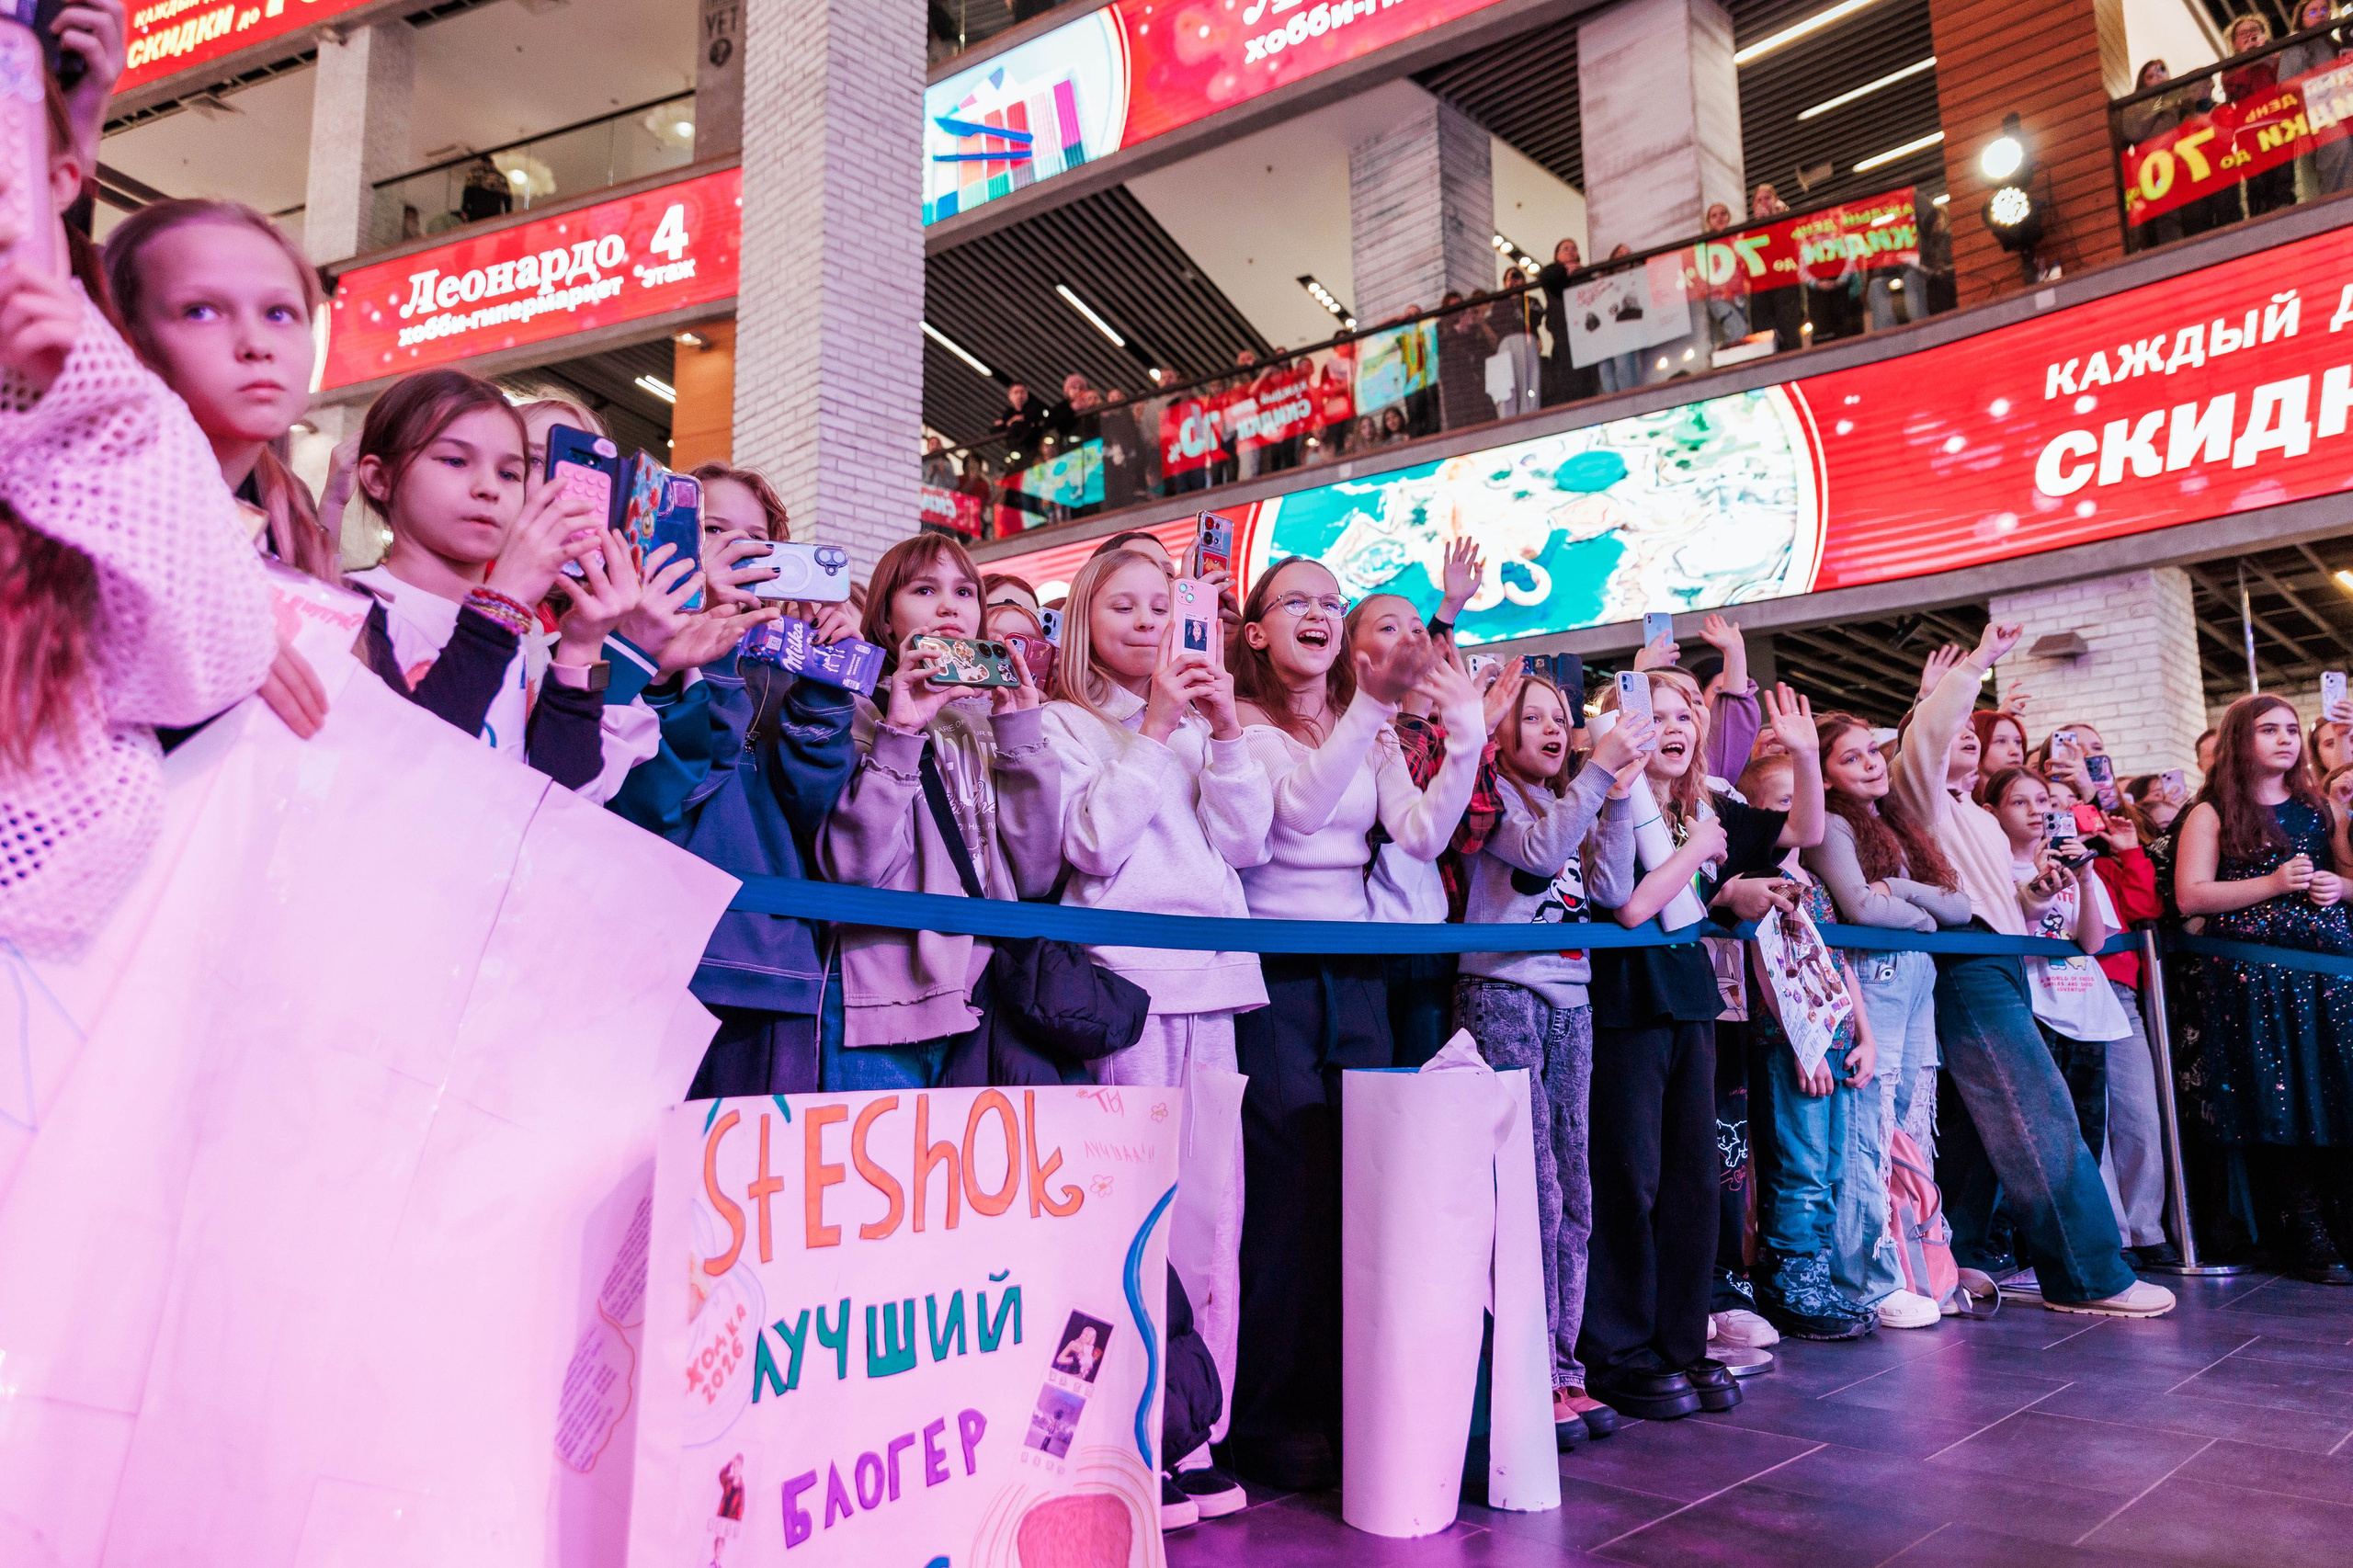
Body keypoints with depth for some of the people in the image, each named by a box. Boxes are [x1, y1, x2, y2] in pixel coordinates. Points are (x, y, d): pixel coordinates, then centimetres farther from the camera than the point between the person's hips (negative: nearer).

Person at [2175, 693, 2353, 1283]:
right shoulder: (2212, 813, 3)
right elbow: (2190, 896, -6)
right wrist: (2274, 884, -13)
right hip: (2253, 977, -4)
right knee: (2276, 1101, -4)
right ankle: (2304, 1235, 3)